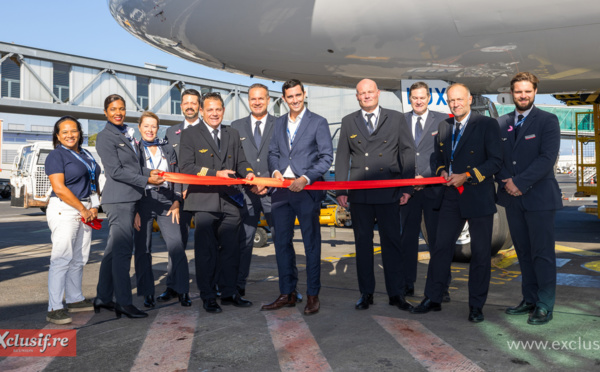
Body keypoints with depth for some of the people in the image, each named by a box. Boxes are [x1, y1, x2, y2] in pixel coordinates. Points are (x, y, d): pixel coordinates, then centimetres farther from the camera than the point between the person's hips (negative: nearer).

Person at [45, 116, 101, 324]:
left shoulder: (86, 155, 17)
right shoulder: (56, 155, -5)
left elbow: (93, 182, 19)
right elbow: (59, 188, -14)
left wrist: (94, 207, 3)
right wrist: (83, 209, -12)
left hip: (85, 211, 7)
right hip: (64, 210, -7)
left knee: (79, 259, 11)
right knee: (62, 258, -10)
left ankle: (75, 300, 21)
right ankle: (54, 309, -8)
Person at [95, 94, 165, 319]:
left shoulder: (127, 135, 19)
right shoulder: (105, 137, -7)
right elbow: (116, 171, -14)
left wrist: (150, 172, 5)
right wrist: (146, 180, -15)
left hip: (128, 199, 9)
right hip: (118, 199, -9)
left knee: (114, 249, 13)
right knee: (122, 250, -7)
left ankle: (103, 298, 22)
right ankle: (124, 303, -1)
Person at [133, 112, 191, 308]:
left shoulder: (168, 149, 13)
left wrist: (176, 202, 3)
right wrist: (134, 210, -4)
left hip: (166, 201, 1)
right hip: (143, 201, -1)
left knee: (176, 244, -9)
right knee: (143, 249, 1)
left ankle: (182, 290, 1)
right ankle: (147, 293, 13)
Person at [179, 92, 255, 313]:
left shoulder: (233, 134, 16)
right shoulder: (190, 134, 2)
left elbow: (240, 161, 16)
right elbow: (186, 167, -8)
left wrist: (248, 172, -7)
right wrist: (215, 173, -17)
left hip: (230, 200, 4)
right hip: (204, 202, -4)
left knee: (230, 249, 9)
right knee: (206, 251, 1)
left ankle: (228, 292, 22)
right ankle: (208, 296, 13)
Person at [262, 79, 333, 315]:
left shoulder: (318, 123, 0)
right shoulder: (279, 123, 15)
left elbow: (327, 157, -5)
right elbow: (273, 151, 17)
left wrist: (306, 178, -17)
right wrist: (275, 171, -5)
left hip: (306, 189, -5)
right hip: (282, 189, 5)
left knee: (311, 243, 3)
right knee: (282, 242, 9)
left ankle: (312, 295, 14)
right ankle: (287, 294, 21)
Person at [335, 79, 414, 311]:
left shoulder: (396, 119, 8)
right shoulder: (348, 122, 12)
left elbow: (407, 153, 6)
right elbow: (342, 157, 10)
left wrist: (407, 187, -1)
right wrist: (340, 190, 3)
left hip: (388, 192, -1)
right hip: (359, 194, 1)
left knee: (392, 241, 2)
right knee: (363, 242, 6)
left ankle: (396, 294, 12)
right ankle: (366, 293, 16)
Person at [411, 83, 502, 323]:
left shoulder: (487, 125, -5)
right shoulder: (444, 126, 12)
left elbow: (495, 161, -9)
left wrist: (467, 176, -17)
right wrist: (442, 171, 1)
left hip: (479, 197, -4)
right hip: (452, 196, 5)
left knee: (480, 253, 4)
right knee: (440, 247, 6)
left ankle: (476, 306, 17)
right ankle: (432, 299, 17)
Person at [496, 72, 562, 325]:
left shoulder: (547, 121, -2)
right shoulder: (502, 123, 11)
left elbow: (547, 158, -12)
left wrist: (520, 183, -17)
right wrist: (505, 181, -8)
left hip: (539, 197, -4)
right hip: (512, 199, 5)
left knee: (542, 253, 0)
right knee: (523, 252, 12)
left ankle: (545, 306, 10)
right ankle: (530, 300, 23)